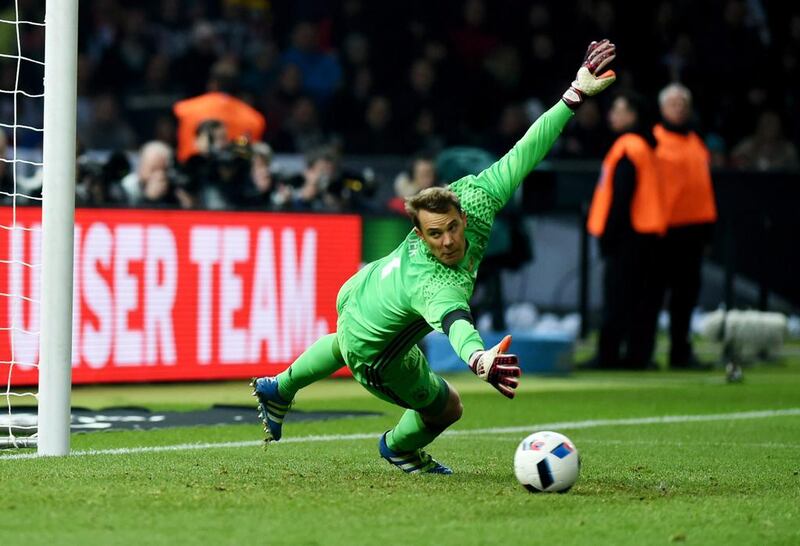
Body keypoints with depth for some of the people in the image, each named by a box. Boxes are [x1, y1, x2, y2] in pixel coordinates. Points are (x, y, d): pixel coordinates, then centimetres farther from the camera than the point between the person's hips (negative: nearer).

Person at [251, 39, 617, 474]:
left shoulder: (473, 201, -31)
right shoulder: (433, 285, -49)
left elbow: (521, 154, -33)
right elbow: (453, 321, -71)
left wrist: (577, 93, -37)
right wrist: (480, 358, -93)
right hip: (374, 357, -7)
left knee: (344, 345, 41)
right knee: (446, 409, 16)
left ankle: (278, 389, 67)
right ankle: (398, 448, 50)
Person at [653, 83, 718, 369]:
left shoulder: (696, 142, 16)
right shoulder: (654, 140, -4)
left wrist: (707, 226, 15)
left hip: (693, 224, 6)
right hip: (664, 225, -6)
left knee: (687, 290, 8)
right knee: (656, 288, -3)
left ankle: (681, 350, 14)